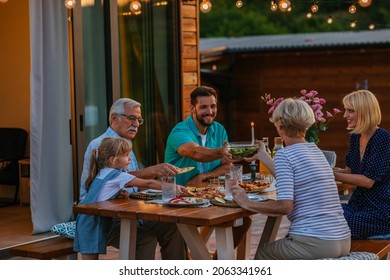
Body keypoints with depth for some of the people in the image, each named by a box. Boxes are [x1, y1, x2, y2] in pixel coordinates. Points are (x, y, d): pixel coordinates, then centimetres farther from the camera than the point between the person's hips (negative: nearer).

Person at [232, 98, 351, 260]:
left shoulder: (285, 155, -10)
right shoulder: (315, 150, 15)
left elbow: (285, 205, -18)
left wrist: (248, 204, -5)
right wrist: (262, 156, 42)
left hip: (314, 243, -8)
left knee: (262, 253, 19)